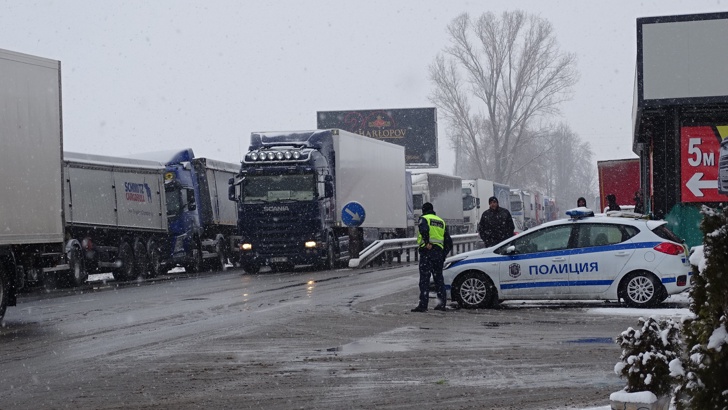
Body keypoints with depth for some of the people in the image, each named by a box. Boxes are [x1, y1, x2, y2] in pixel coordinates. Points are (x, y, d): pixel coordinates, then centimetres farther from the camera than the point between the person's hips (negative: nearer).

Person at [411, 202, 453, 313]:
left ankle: (423, 305, -12)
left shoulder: (424, 219, 2)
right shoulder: (441, 221, 22)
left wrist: (427, 242, -21)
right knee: (439, 278, 14)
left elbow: (424, 229, -24)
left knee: (424, 279, -7)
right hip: (439, 252, 6)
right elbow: (448, 241, 21)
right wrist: (444, 255, 22)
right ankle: (442, 303, 13)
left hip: (427, 251, -6)